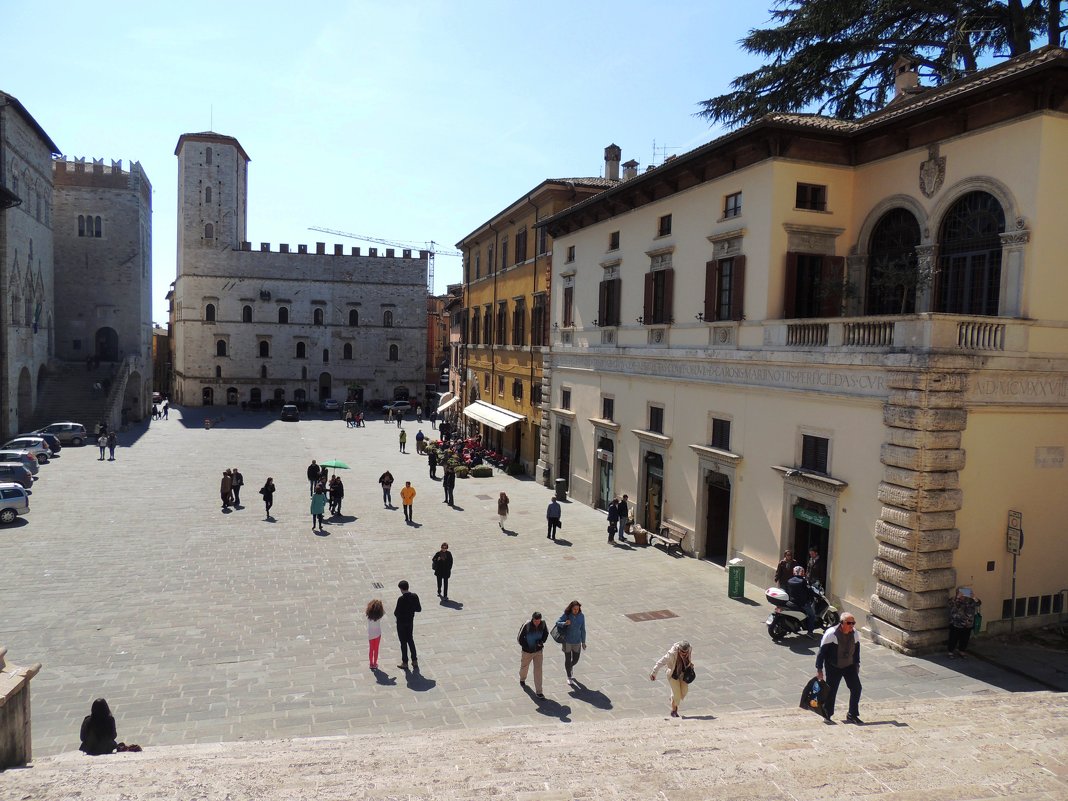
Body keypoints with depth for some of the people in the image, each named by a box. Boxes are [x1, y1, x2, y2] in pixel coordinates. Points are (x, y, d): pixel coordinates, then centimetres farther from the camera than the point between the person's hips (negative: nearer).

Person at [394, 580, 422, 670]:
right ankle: (414, 661, 25)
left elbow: (397, 613, -23)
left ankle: (405, 663, 19)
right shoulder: (414, 596, -9)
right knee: (410, 640, 20)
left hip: (401, 624, -5)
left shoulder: (401, 599, -25)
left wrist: (395, 611, -2)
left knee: (403, 643, 8)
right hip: (410, 622, 5)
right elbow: (419, 609, -1)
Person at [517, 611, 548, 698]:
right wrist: (527, 647, -19)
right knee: (524, 667, 22)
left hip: (538, 651, 1)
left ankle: (538, 691, 5)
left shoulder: (543, 624, -15)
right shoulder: (526, 625, -26)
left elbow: (546, 633, 6)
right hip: (527, 651, -1)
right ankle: (522, 679, 54)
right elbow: (519, 639, -16)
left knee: (538, 670, -3)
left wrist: (542, 641, -11)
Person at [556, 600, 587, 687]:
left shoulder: (581, 616, -8)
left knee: (575, 660, 12)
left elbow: (582, 630, 0)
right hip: (567, 641, -2)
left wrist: (583, 642, 4)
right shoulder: (566, 615, -15)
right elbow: (557, 622, -11)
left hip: (577, 641, 2)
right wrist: (565, 623, -32)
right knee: (568, 659, 7)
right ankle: (569, 678, 26)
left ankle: (570, 667, 48)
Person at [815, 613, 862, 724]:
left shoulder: (854, 633, -6)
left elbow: (856, 648, 12)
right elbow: (822, 651, -17)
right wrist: (819, 669, -15)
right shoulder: (831, 634, -23)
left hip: (849, 666, 5)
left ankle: (852, 715, 14)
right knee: (831, 691, 1)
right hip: (833, 667, -5)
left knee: (856, 688, -1)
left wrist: (857, 664, 16)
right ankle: (827, 715, 19)